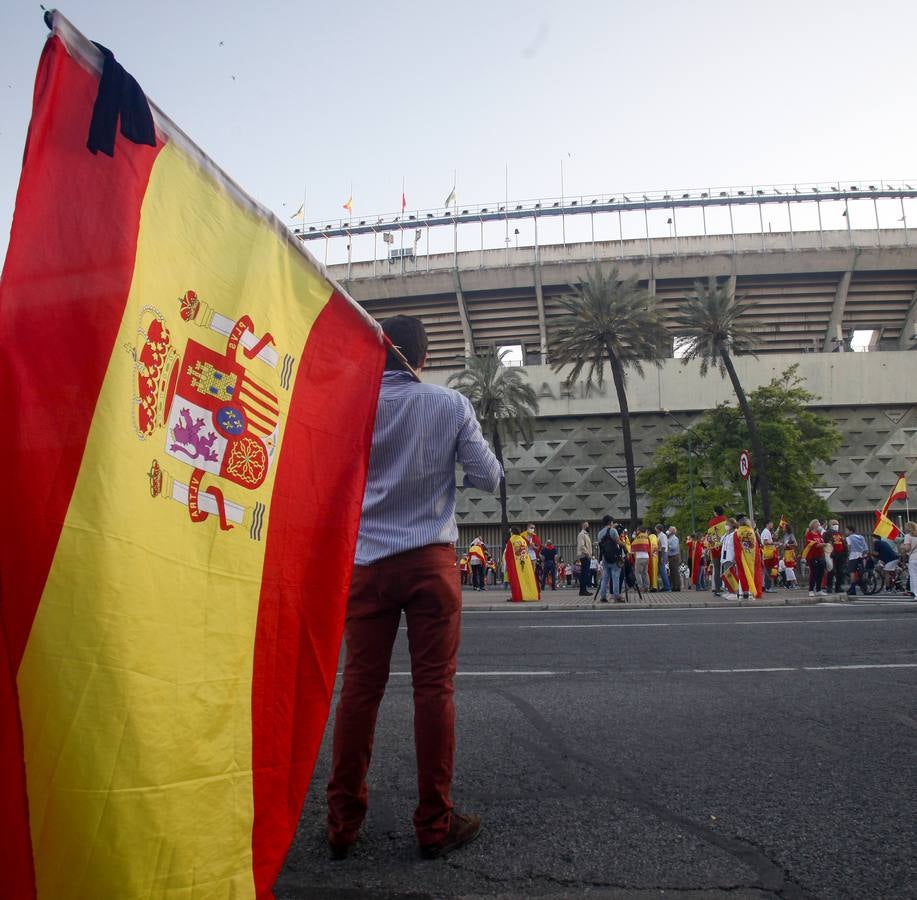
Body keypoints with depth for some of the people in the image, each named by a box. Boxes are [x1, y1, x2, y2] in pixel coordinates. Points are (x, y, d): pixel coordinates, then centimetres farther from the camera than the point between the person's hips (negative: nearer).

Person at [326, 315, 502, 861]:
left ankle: (343, 822, 14)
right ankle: (435, 824, 10)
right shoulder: (451, 404, 0)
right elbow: (488, 477, 1)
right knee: (434, 687, 3)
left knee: (360, 686, 6)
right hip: (430, 559, -2)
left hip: (367, 561, 2)